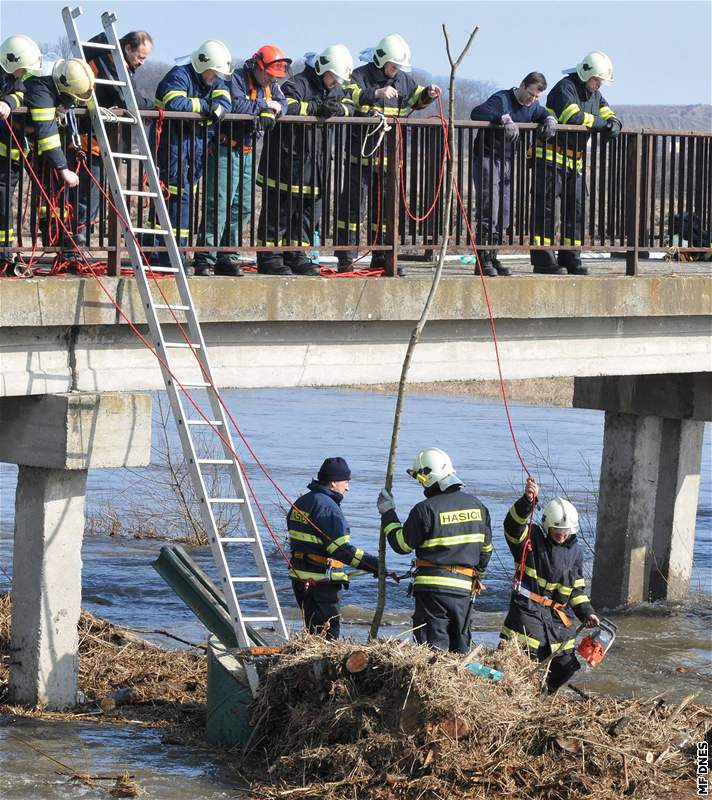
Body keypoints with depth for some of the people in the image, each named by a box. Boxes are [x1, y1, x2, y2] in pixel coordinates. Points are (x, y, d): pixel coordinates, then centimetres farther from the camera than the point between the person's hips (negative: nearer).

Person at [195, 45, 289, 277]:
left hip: (247, 152, 8)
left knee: (242, 208, 9)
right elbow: (236, 105, -26)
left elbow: (282, 106, 4)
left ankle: (227, 258, 16)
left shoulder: (269, 84, 14)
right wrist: (264, 105, -14)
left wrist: (269, 114, -17)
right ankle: (205, 260, -11)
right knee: (218, 205, -11)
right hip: (226, 150, -8)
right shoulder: (236, 79, -10)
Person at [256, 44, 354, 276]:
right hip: (288, 159, -8)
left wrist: (338, 108, -16)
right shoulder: (298, 85, -10)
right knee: (280, 209, -4)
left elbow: (350, 107, 6)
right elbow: (286, 106, -26)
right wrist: (316, 107, -23)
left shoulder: (335, 89, 16)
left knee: (307, 209, 9)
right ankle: (269, 256, 0)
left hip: (315, 162, 8)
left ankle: (295, 255, 17)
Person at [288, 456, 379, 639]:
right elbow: (342, 548, -23)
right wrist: (374, 564, -22)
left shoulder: (302, 502, 14)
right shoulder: (327, 507, -16)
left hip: (299, 577, 10)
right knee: (328, 632, -8)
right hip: (321, 581, -10)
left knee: (313, 630, 16)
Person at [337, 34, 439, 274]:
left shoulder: (403, 79, 13)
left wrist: (427, 94, 7)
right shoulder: (361, 75, -6)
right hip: (360, 153, -6)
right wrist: (377, 93, -36)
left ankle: (381, 256, 16)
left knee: (385, 204, 9)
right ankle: (346, 257, -1)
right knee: (352, 202, -4)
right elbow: (350, 95, -25)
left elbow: (415, 98, 29)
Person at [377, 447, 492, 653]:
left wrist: (387, 513, 8)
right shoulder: (476, 505, 7)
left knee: (433, 647, -3)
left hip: (433, 587, -5)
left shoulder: (425, 509, -12)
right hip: (464, 588, 6)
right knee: (460, 645, 14)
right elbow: (486, 547, 17)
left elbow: (402, 545, -3)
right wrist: (478, 574, 32)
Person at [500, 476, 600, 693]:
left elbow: (577, 588, 21)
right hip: (527, 611, -6)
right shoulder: (531, 539, -2)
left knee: (565, 665, 8)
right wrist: (527, 501, -40)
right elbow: (513, 525, -24)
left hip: (557, 616, 6)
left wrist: (587, 612, 9)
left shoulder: (574, 551, 13)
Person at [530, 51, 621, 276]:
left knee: (575, 209, 7)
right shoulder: (565, 88, -12)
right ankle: (543, 260, -10)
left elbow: (609, 115, 14)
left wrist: (613, 125, -11)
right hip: (550, 157, -9)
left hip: (575, 161, 9)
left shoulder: (594, 95, 15)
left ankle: (571, 259, 11)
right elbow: (574, 117, -26)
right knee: (545, 208, -9)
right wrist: (602, 123, -17)